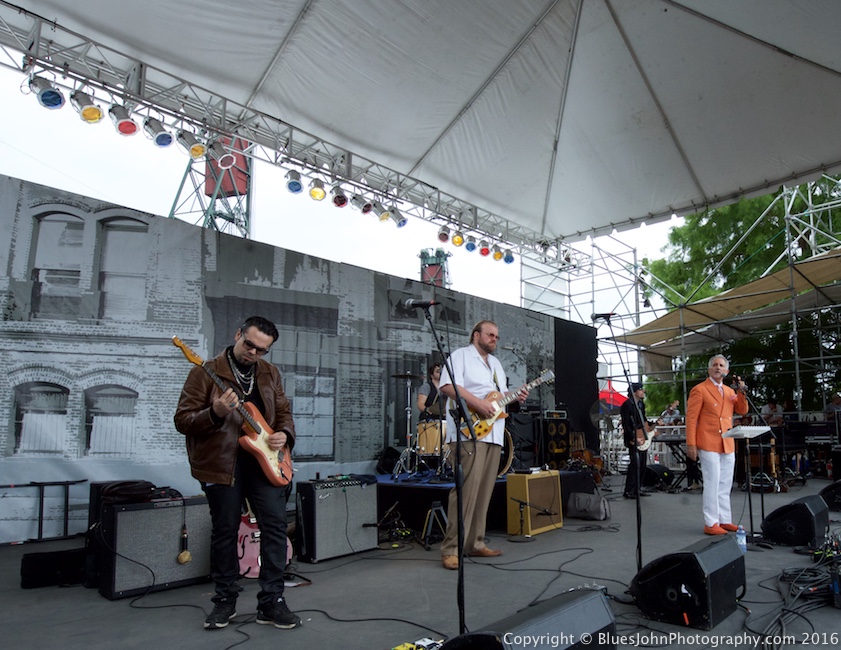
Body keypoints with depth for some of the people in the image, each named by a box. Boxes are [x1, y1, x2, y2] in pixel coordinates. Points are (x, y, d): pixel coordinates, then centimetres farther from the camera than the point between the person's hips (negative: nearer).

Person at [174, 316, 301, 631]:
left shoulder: (270, 373, 9)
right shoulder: (206, 372, -5)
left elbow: (283, 411, 16)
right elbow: (182, 420, -8)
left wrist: (285, 434, -5)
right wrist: (216, 412, -25)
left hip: (263, 458, 3)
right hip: (221, 462, -3)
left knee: (276, 524, -3)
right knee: (224, 531, 8)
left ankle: (271, 602, 10)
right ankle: (225, 600, 28)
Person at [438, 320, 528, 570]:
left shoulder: (496, 363, 25)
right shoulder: (460, 355, -1)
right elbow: (447, 385, -16)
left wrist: (515, 398, 8)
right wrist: (479, 404, -20)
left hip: (493, 435, 8)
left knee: (484, 491, 8)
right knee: (466, 489, -13)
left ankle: (474, 544, 17)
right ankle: (451, 549, -8)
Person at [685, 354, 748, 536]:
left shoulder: (730, 391, 16)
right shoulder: (699, 390, -4)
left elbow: (742, 411, 10)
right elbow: (691, 418, -8)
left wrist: (741, 392, -4)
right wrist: (691, 444, -14)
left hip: (728, 445, 7)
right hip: (709, 445, -7)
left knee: (725, 485, 12)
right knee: (712, 484, -6)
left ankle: (724, 520, 21)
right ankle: (711, 524, 1)